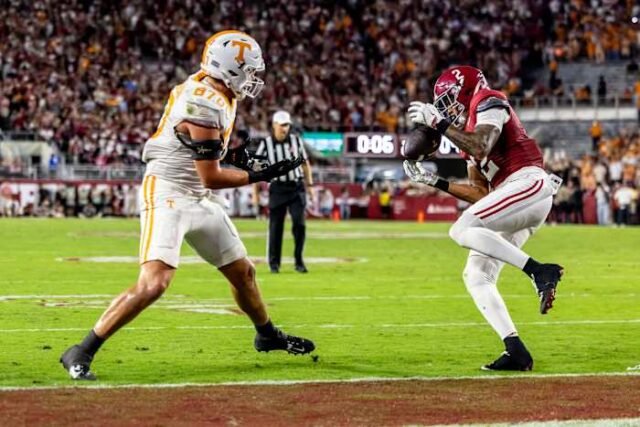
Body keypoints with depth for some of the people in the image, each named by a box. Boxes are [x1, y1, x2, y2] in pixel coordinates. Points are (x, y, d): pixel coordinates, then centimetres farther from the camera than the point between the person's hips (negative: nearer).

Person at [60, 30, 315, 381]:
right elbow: (211, 178, -20)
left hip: (198, 200, 10)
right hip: (167, 195, -10)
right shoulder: (205, 106, -24)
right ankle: (81, 354, -18)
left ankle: (267, 336, 45)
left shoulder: (216, 91, 5)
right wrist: (261, 175, -12)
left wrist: (228, 154, 7)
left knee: (242, 272, 21)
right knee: (153, 284, -23)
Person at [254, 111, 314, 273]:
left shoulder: (296, 140, 4)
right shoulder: (266, 144, -4)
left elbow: (305, 163, 14)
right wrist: (256, 191, -4)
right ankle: (274, 262, 12)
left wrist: (309, 185, 12)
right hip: (277, 188, -2)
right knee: (276, 225, 0)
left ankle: (299, 261, 4)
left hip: (296, 187, 2)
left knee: (299, 224, -6)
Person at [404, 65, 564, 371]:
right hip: (512, 201, 9)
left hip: (528, 183, -9)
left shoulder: (488, 103, 1)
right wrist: (433, 181, 21)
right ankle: (516, 352, -4)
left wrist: (438, 123, -12)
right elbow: (481, 194, 23)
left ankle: (540, 271, -25)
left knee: (461, 230, -23)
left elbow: (481, 149, -19)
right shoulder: (468, 135, 26)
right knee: (476, 275, 2)